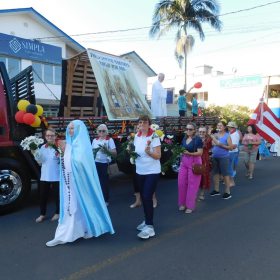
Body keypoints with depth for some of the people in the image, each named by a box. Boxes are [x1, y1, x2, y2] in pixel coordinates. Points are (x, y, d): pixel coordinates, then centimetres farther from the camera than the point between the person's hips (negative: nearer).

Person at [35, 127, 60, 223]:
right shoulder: (42, 147, 7)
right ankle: (42, 214, 26)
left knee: (57, 195, 9)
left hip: (56, 176, -4)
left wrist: (60, 156, -28)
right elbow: (40, 162, 10)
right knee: (43, 195, 11)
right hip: (44, 176, 4)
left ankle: (57, 213, 26)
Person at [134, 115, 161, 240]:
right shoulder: (136, 136, 5)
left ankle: (150, 226, -3)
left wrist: (148, 151, -34)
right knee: (143, 197, 15)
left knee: (147, 197, -11)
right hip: (140, 171, 7)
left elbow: (158, 156, -16)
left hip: (152, 172, -7)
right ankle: (147, 220, 31)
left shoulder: (154, 137, -13)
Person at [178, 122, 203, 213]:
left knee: (192, 184, 0)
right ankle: (182, 203, 20)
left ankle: (190, 206, 12)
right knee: (181, 183, 4)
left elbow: (200, 152, -15)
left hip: (194, 162, -6)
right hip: (184, 162, 6)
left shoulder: (198, 139, -9)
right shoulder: (184, 138, 10)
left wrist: (189, 153, -27)